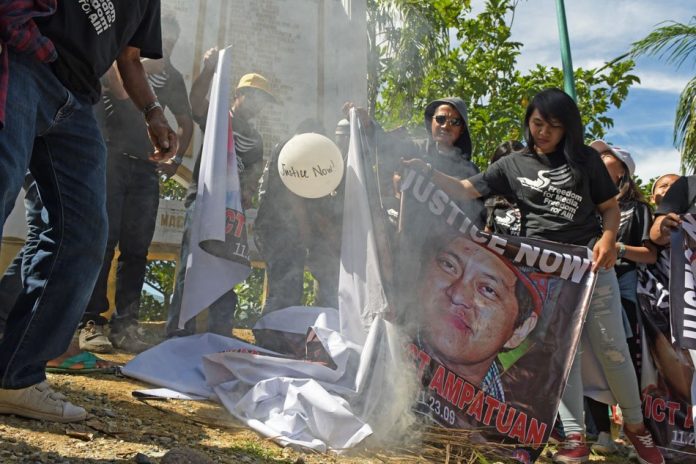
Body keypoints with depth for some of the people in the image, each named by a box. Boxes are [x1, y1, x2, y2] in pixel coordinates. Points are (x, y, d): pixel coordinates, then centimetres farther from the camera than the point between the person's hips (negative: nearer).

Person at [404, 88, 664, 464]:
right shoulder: (512, 166, 9)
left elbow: (610, 206, 9)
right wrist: (427, 172, -14)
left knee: (612, 349, 4)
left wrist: (608, 238, -11)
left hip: (591, 264, 0)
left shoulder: (586, 159, 8)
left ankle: (635, 425, 24)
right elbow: (463, 190, 3)